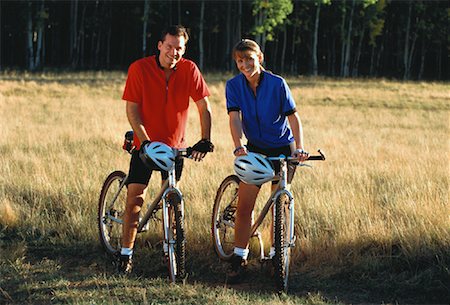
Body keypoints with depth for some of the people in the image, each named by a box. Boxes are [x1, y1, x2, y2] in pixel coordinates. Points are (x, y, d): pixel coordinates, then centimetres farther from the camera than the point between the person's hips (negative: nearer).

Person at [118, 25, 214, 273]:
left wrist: (205, 140, -18)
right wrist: (146, 141, -23)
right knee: (135, 198, -7)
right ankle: (126, 254, 1)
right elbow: (132, 110, -13)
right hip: (146, 144, -2)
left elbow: (204, 106, -6)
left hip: (175, 144, 2)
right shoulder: (139, 69, -15)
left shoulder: (189, 70, -9)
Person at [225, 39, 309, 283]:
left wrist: (299, 148, -28)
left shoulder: (277, 84, -15)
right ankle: (239, 258, 0)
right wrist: (239, 147, -35)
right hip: (255, 149, 2)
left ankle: (276, 255, 14)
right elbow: (235, 118, -18)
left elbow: (293, 117, -15)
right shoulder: (234, 85, -9)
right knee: (244, 206, -7)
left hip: (282, 149, -2)